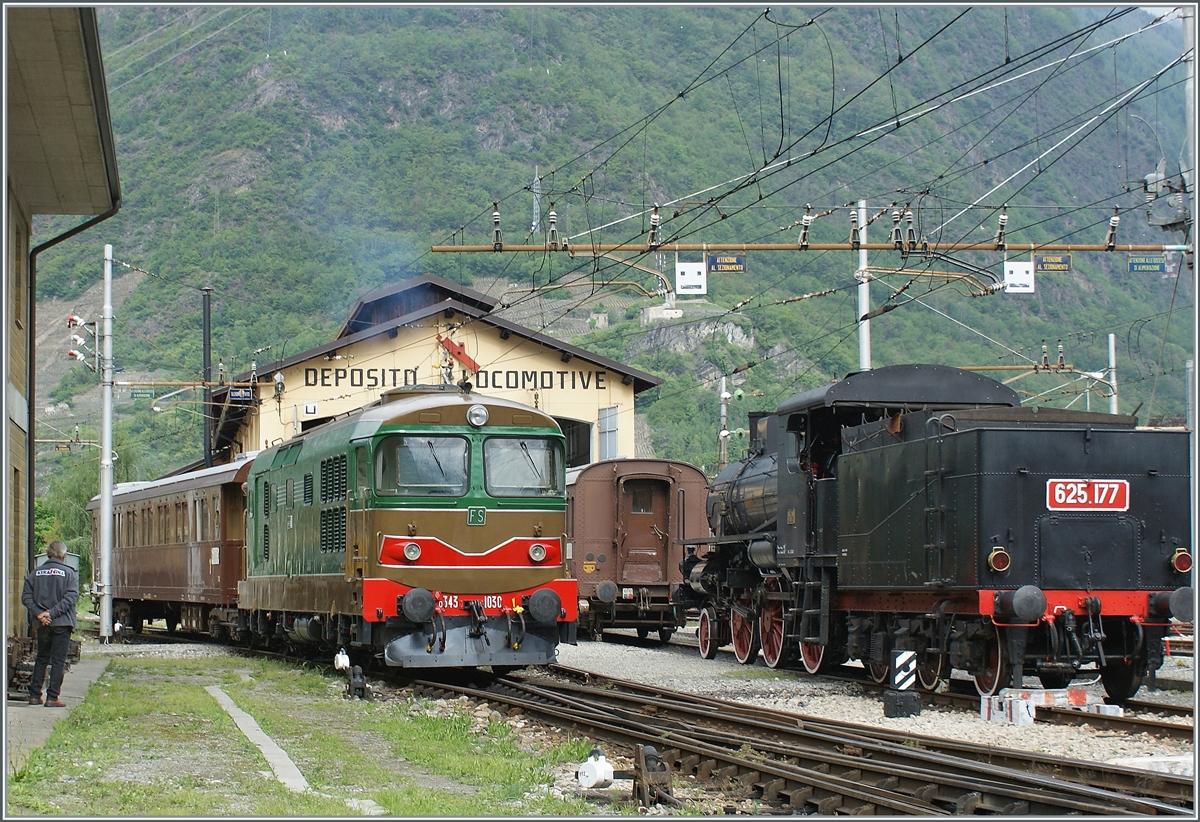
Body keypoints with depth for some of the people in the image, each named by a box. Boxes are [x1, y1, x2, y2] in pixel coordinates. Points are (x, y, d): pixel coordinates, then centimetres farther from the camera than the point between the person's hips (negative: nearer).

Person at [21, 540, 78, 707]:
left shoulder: (36, 573, 4)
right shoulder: (69, 573, -5)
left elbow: (26, 597, -3)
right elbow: (70, 598, -16)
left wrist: (39, 613, -10)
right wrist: (52, 613, -16)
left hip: (43, 624, 3)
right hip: (62, 624, -3)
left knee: (41, 659, 16)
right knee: (58, 661, 2)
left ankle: (34, 695, 15)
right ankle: (52, 698, -1)